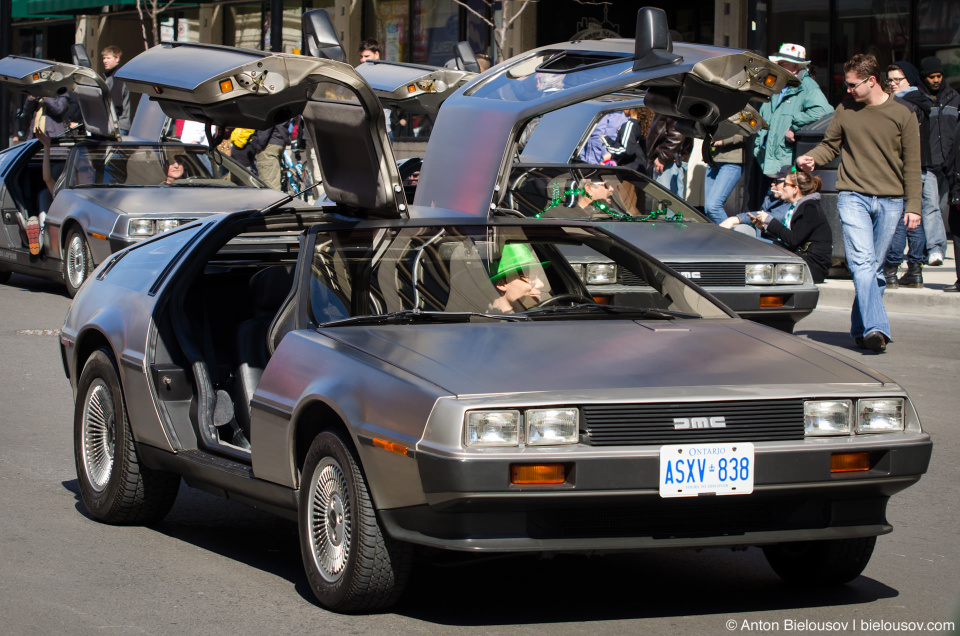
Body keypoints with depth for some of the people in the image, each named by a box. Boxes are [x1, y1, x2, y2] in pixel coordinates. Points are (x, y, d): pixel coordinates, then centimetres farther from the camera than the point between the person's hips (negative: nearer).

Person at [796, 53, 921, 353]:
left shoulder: (902, 115, 4)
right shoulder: (845, 111, 8)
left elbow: (911, 165, 6)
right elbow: (830, 146, 15)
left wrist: (912, 206, 2)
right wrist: (811, 158, -7)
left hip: (890, 201, 0)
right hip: (852, 196, 0)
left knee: (875, 268, 3)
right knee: (862, 263, -16)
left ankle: (860, 327, 16)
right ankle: (876, 328, -25)